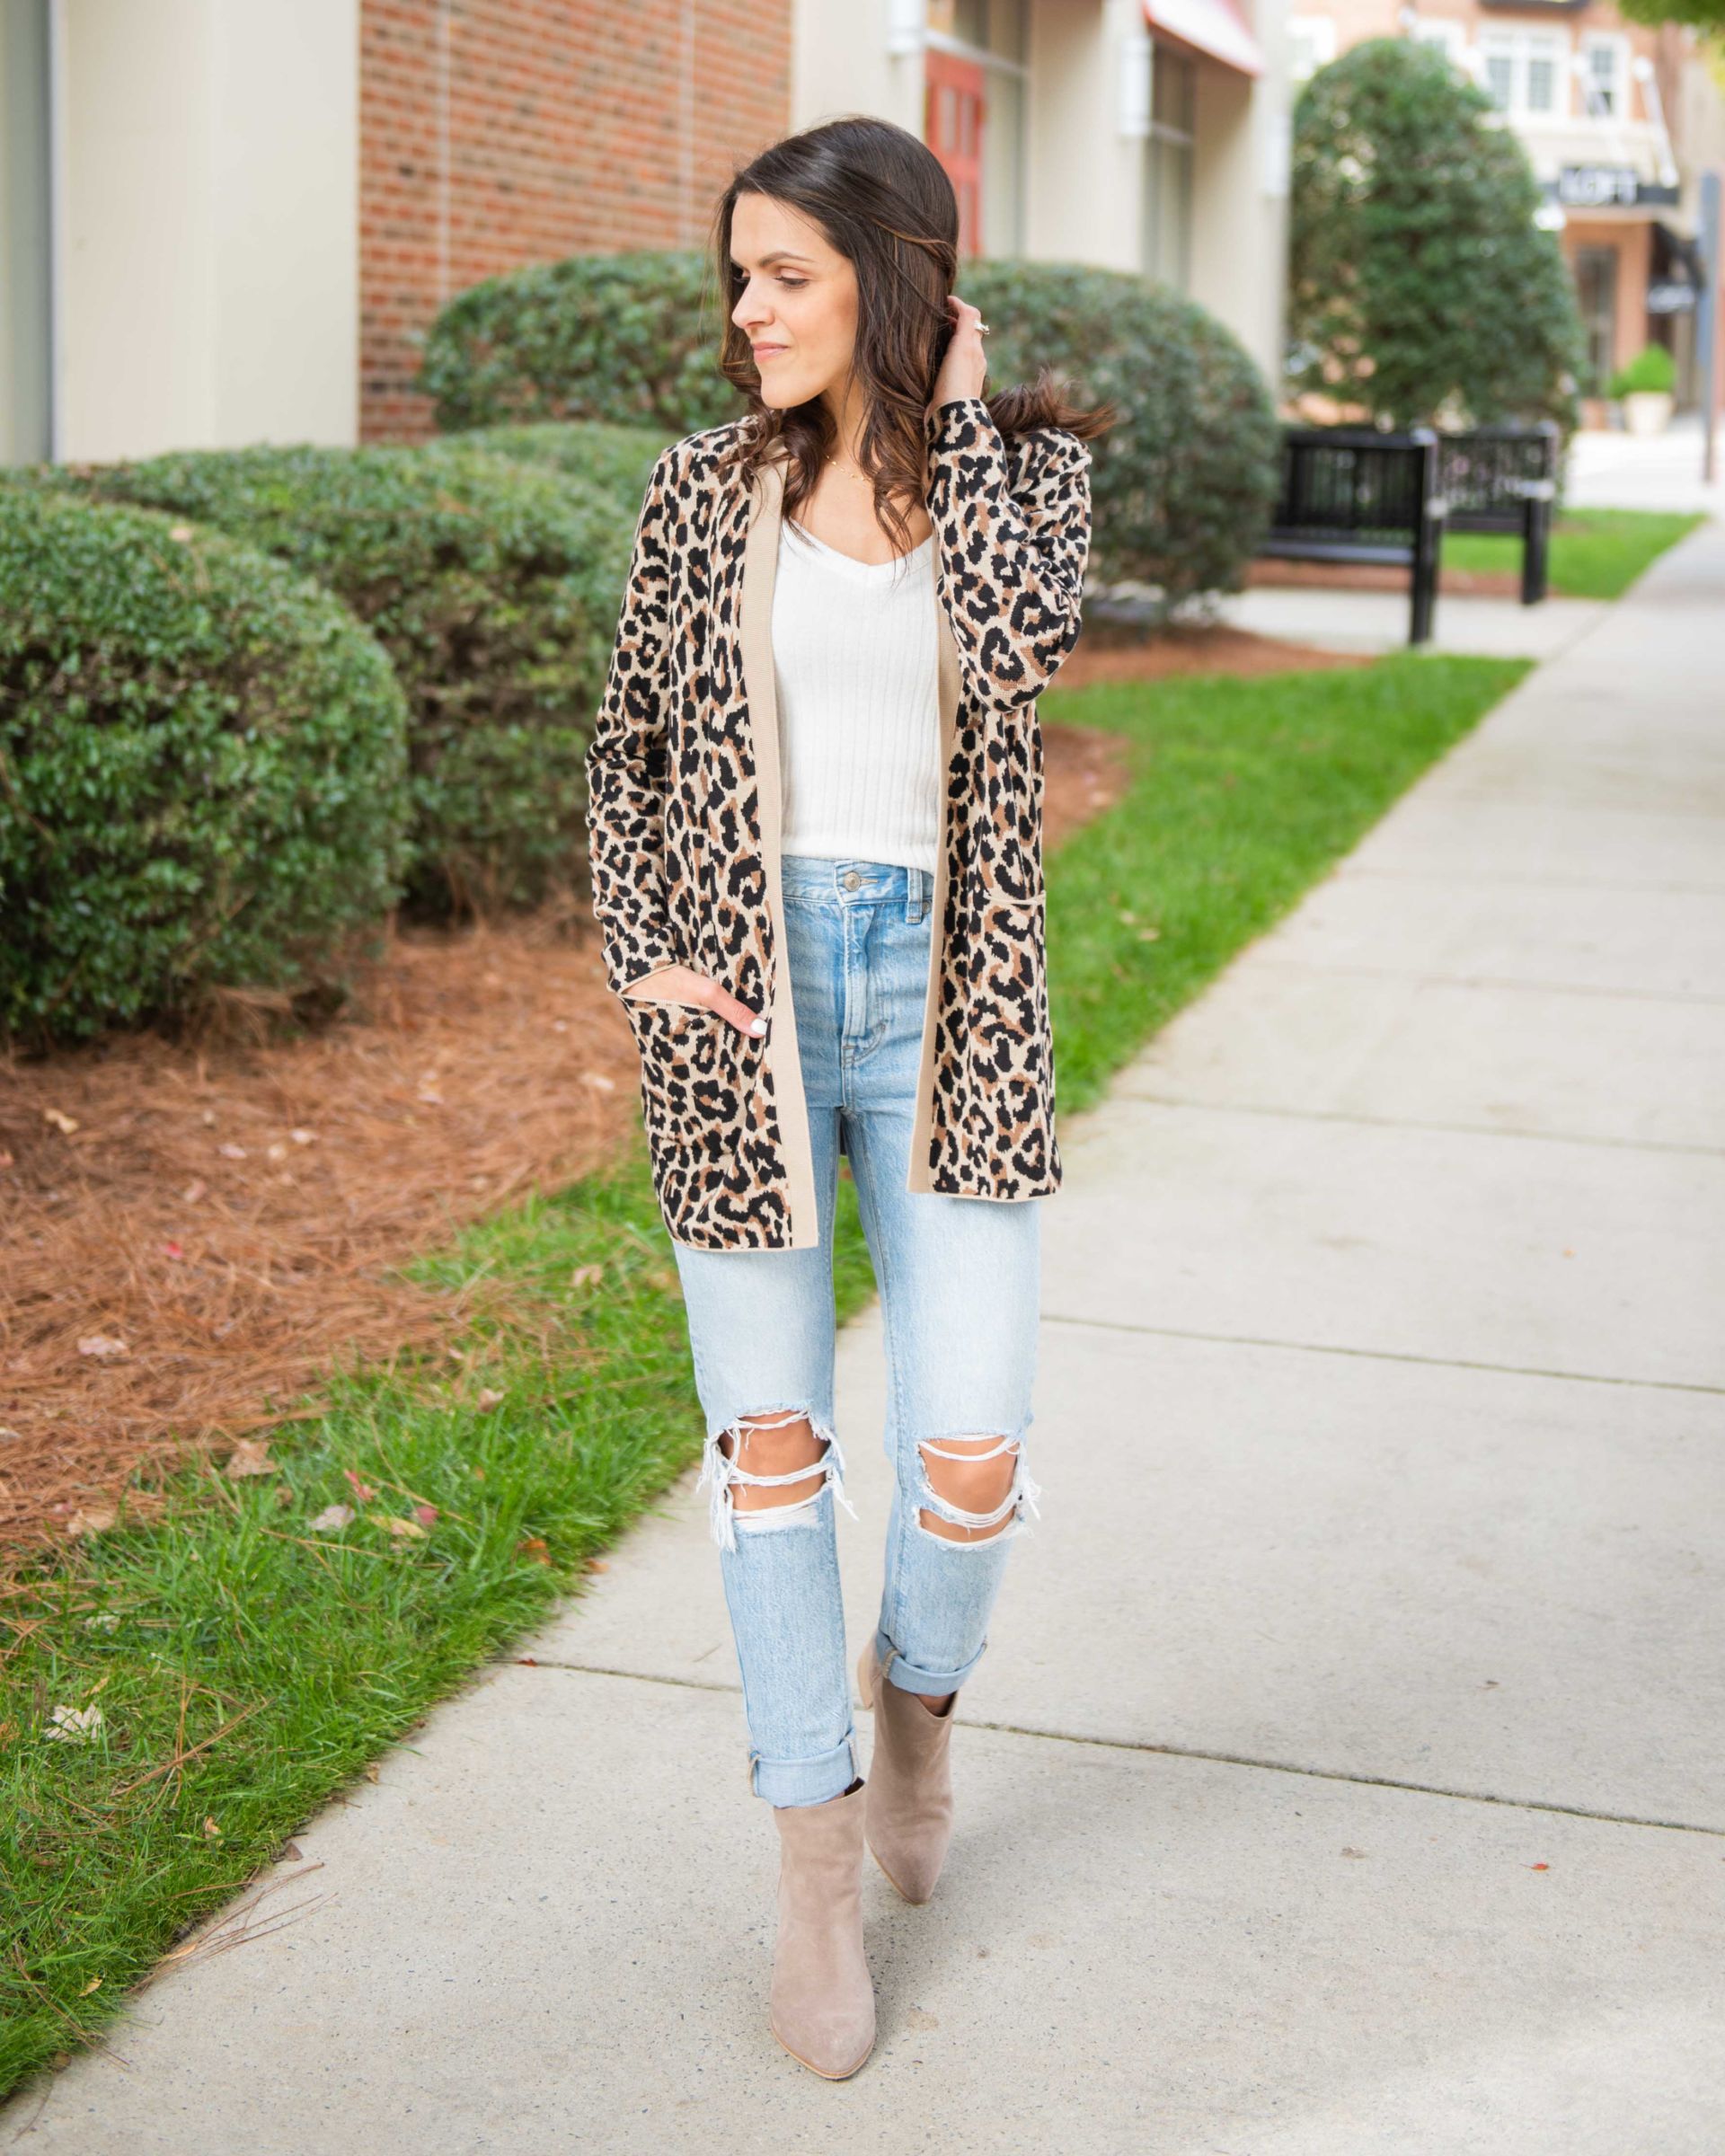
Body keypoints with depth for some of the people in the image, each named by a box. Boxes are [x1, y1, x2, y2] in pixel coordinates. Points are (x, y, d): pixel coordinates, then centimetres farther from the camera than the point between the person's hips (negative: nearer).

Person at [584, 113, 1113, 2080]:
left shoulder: (1024, 460, -1)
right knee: (771, 1439, 5)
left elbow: (1015, 649, -23)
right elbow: (629, 746, 9)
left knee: (969, 1456, -3)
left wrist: (955, 405, -12)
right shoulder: (709, 486, 2)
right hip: (748, 999, 1)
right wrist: (641, 957, -5)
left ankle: (916, 1687, 33)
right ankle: (817, 1868, 20)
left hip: (944, 1009, 0)